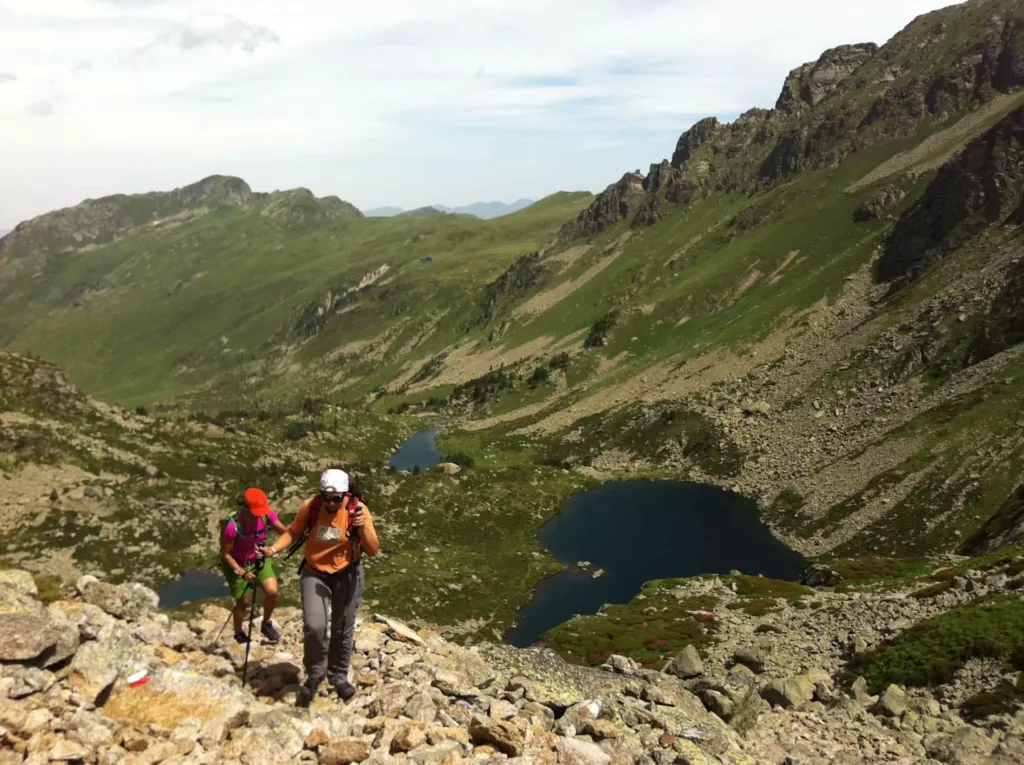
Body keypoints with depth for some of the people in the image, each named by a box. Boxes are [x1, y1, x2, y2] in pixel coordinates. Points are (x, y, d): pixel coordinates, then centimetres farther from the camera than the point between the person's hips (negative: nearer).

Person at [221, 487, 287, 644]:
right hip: (237, 564, -3)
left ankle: (266, 624, 15)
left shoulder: (267, 515, -23)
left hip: (260, 559, 3)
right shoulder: (233, 526, -34)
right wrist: (242, 572, -27)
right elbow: (225, 554, -20)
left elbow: (285, 532, -15)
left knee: (272, 591, -14)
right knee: (244, 602, 7)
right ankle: (239, 634, 36)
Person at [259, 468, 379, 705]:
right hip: (315, 574, 0)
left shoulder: (358, 509, -20)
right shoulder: (310, 506, -16)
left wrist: (363, 529, -35)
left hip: (347, 575, 0)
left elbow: (373, 551, -18)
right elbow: (293, 531, 2)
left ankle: (339, 677, 38)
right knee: (314, 627, -15)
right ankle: (315, 674, 14)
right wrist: (273, 549, -13)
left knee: (342, 630, 13)